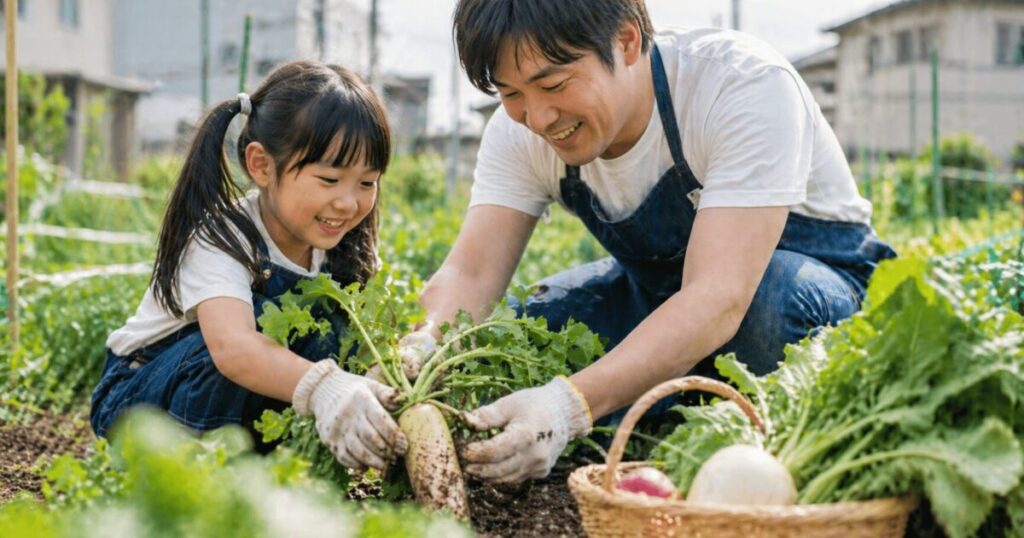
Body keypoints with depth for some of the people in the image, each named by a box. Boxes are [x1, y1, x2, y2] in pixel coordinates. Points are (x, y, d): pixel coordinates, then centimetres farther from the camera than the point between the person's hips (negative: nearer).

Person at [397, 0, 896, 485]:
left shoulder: (747, 84, -32)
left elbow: (720, 298, -42)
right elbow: (470, 272, -21)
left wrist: (570, 404, -55)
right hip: (662, 289, 5)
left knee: (769, 296, -39)